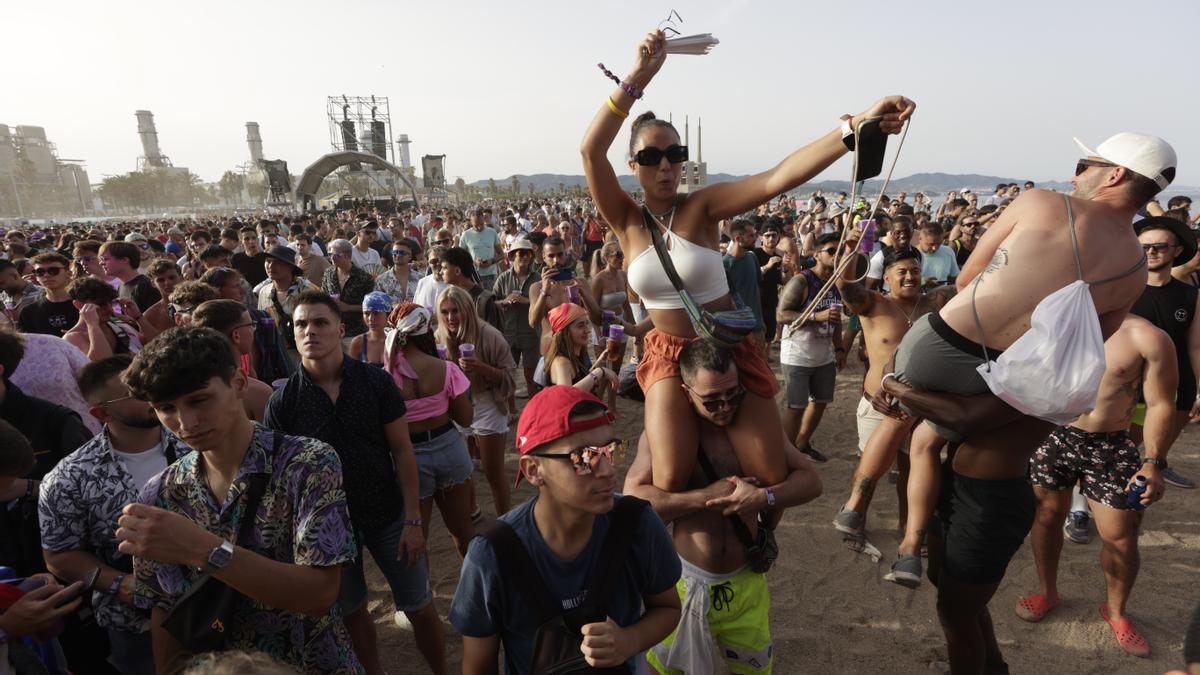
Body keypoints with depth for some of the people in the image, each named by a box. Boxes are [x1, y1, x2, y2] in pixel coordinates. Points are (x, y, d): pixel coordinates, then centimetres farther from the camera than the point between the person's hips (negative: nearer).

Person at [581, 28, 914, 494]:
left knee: (772, 477, -1)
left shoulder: (701, 206, -10)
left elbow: (777, 179, -26)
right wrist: (639, 76, -29)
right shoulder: (626, 220, -6)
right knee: (669, 484, -15)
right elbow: (591, 151, -21)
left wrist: (856, 128, -39)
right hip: (668, 356, 0)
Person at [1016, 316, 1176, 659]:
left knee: (1121, 538, 4)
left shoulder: (1147, 337, -8)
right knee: (1046, 516, 13)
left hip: (1109, 448, -2)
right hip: (1052, 436, 2)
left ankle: (1116, 611, 30)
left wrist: (1153, 463, -16)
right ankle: (1047, 592, 35)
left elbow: (1160, 405, -6)